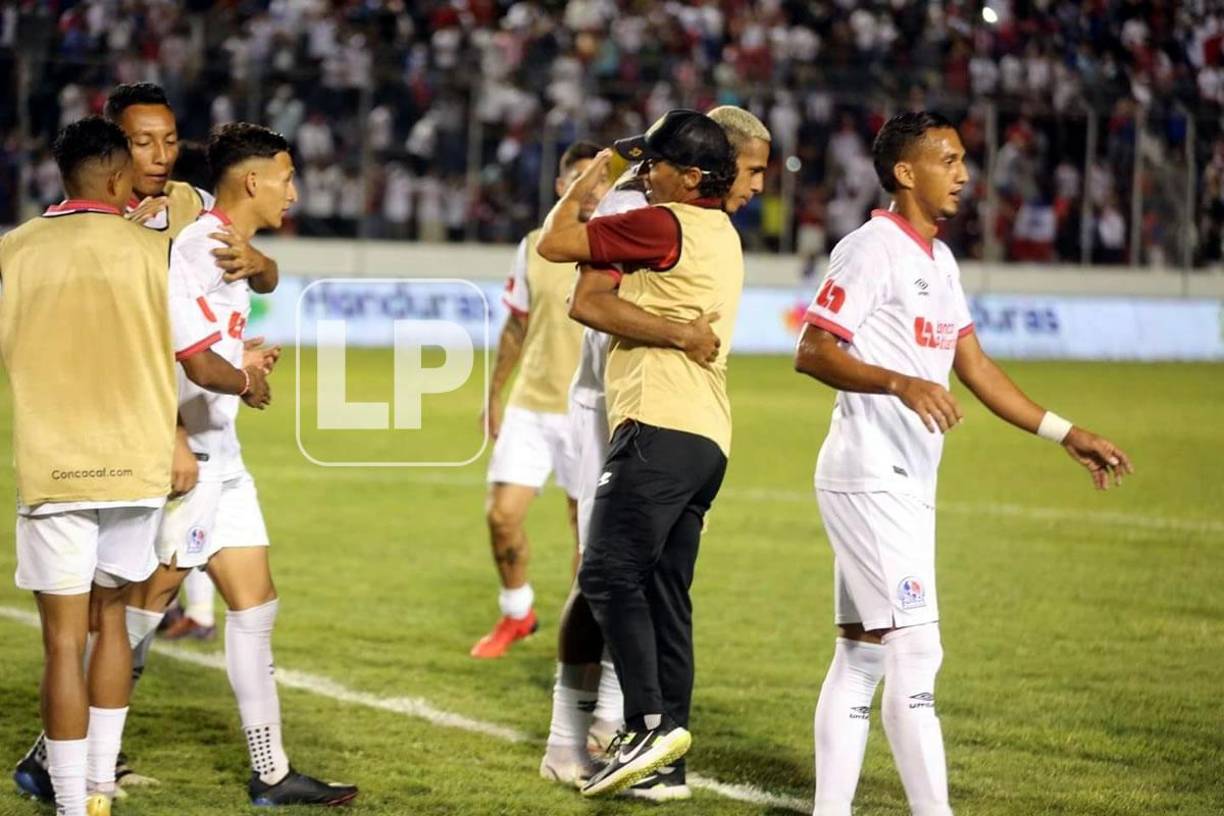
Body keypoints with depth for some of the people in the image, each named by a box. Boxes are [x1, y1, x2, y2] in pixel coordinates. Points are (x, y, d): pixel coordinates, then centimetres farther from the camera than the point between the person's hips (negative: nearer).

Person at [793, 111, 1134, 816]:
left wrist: (1065, 433, 17)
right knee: (915, 652, -12)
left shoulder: (939, 260, 17)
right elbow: (812, 353, -18)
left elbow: (975, 367, 21)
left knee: (861, 655, 9)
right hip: (869, 481, -9)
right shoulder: (872, 249, -11)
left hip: (907, 486, 9)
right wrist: (902, 383, -32)